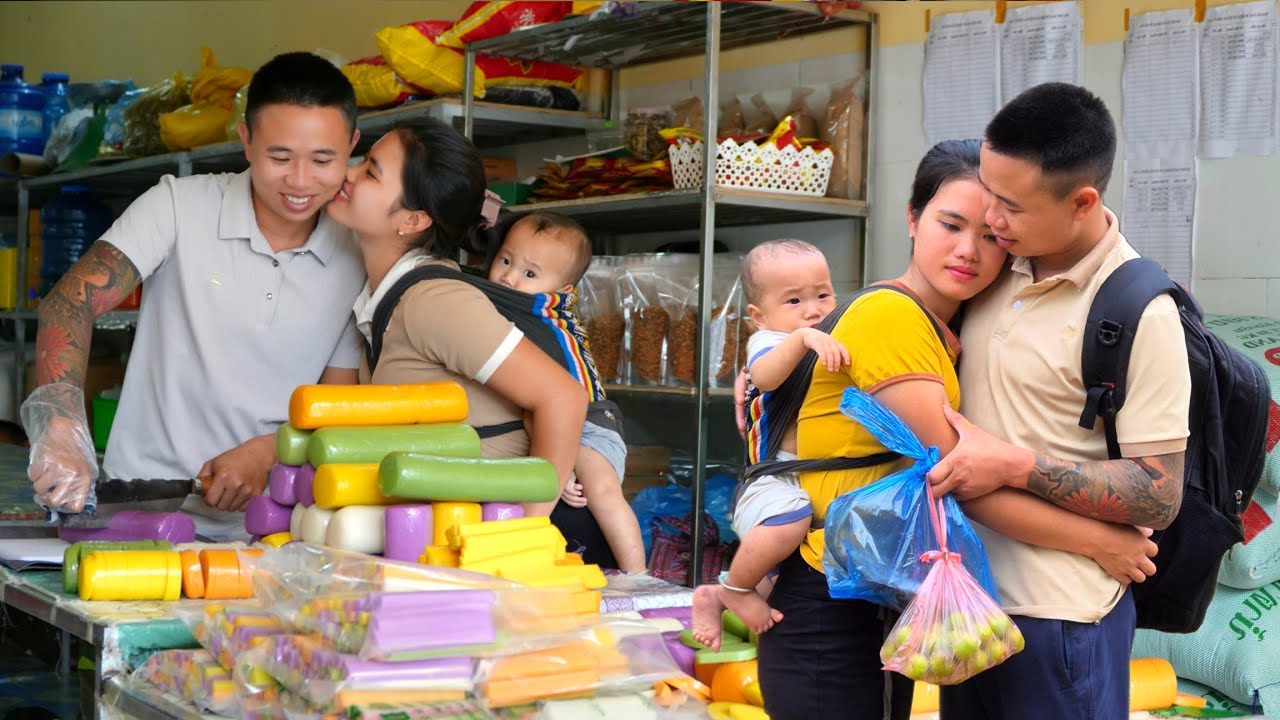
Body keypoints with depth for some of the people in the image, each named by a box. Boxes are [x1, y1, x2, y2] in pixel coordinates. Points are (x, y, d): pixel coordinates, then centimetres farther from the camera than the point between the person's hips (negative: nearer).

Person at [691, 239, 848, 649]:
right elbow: (764, 375, -32)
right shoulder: (768, 342, -7)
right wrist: (803, 337, -47)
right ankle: (734, 589, -14)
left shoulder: (840, 347, 17)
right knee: (791, 519, -39)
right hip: (774, 482, -9)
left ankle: (715, 599, 29)